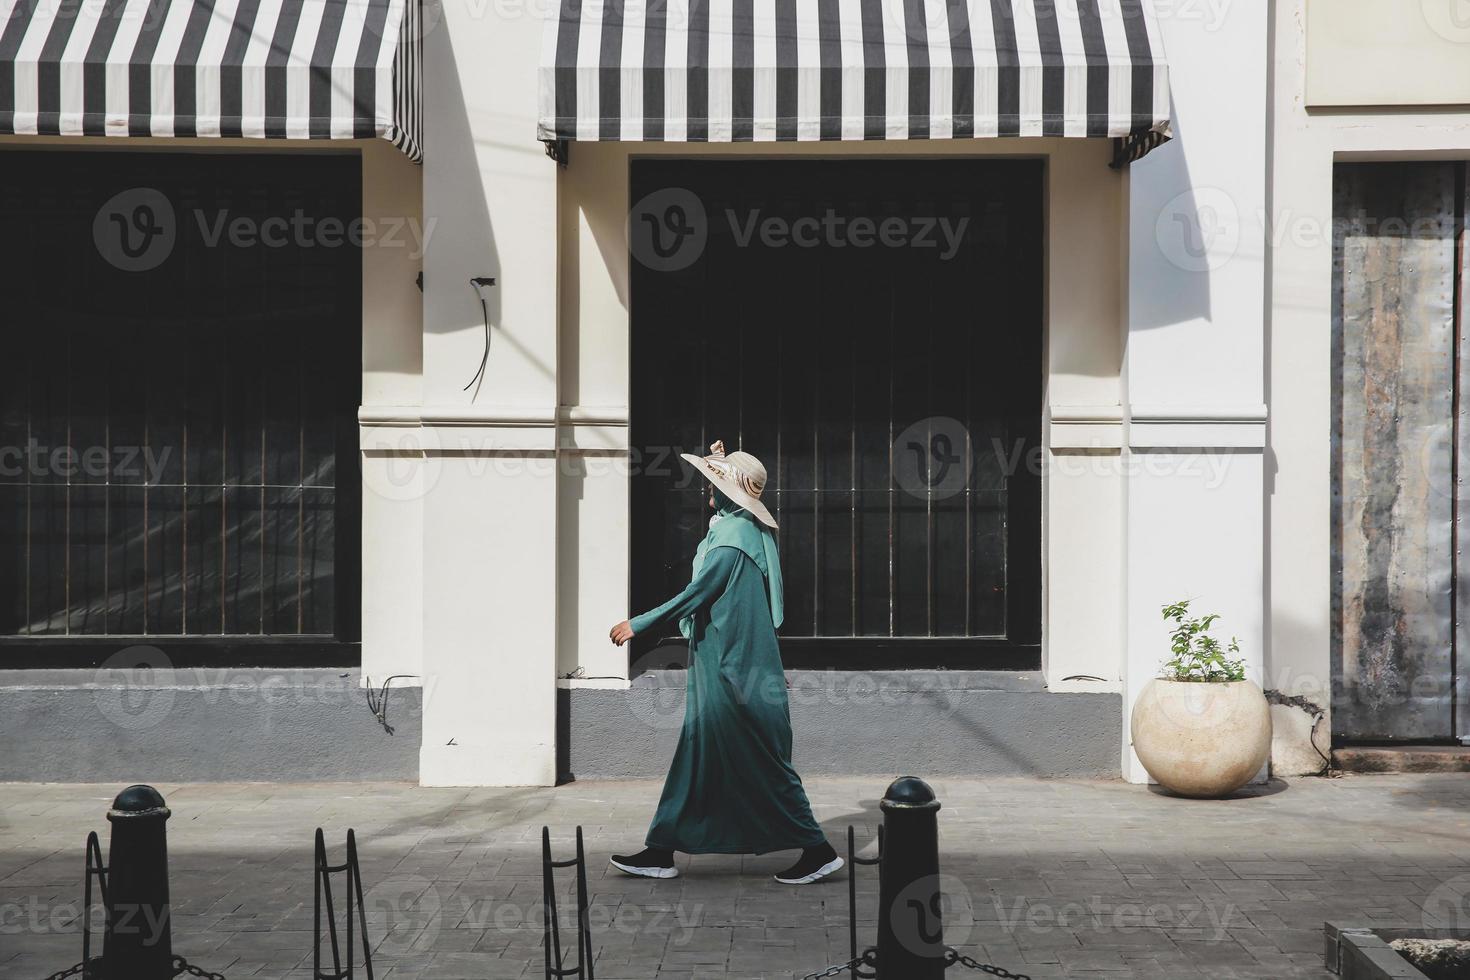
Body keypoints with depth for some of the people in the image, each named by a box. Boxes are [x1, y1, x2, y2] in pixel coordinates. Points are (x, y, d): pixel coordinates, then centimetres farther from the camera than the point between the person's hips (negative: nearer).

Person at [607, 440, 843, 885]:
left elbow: (695, 594, -20)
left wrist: (638, 624, -14)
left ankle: (817, 851, 3)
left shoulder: (731, 537, -18)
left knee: (763, 764, -4)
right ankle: (661, 851, 14)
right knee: (695, 753, 10)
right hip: (723, 667, 10)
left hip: (732, 673, -10)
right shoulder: (750, 529, 11)